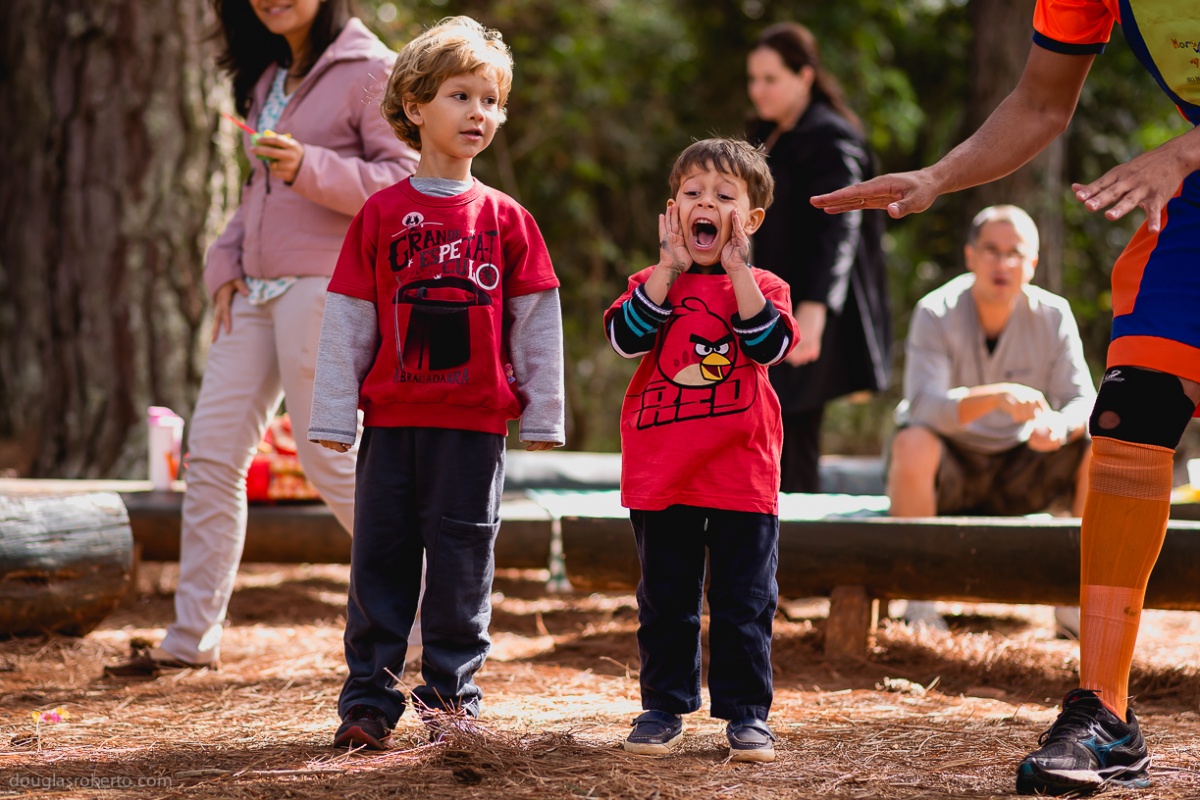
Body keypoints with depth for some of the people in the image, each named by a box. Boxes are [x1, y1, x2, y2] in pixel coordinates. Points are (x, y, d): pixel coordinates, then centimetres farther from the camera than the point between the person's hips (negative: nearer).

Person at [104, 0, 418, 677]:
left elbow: (409, 183, -14)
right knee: (211, 455, 4)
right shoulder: (268, 79, 17)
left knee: (332, 460, -6)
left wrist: (311, 167, -25)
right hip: (257, 292, 8)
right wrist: (227, 264, 12)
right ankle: (194, 638, 10)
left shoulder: (368, 71, -7)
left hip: (324, 285, -8)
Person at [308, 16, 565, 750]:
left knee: (462, 560, 5)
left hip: (475, 422, 0)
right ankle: (370, 700, 9)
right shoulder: (383, 213, 1)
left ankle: (453, 695, 15)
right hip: (391, 419, 0)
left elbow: (537, 321, 6)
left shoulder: (506, 219, 3)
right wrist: (334, 417, 1)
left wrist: (543, 413, 4)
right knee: (381, 558, 4)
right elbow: (347, 319, 3)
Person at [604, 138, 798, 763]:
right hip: (661, 474, 1)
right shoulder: (655, 282, 8)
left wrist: (737, 268, -15)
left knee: (744, 600, 3)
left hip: (742, 472, -1)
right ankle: (664, 706, 18)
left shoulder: (762, 287, 5)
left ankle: (746, 711, 10)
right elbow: (626, 335, -11)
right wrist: (670, 266, -13)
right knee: (665, 599, 8)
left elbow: (771, 344, -15)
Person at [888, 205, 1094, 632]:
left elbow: (1084, 401, -12)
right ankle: (918, 604, -22)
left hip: (1018, 475, 3)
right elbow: (922, 407, -31)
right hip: (947, 468, -3)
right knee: (912, 443, -36)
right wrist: (998, 396, -47)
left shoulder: (1053, 315, -7)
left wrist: (1062, 425, -37)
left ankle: (1075, 600, -7)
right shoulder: (936, 313, -17)